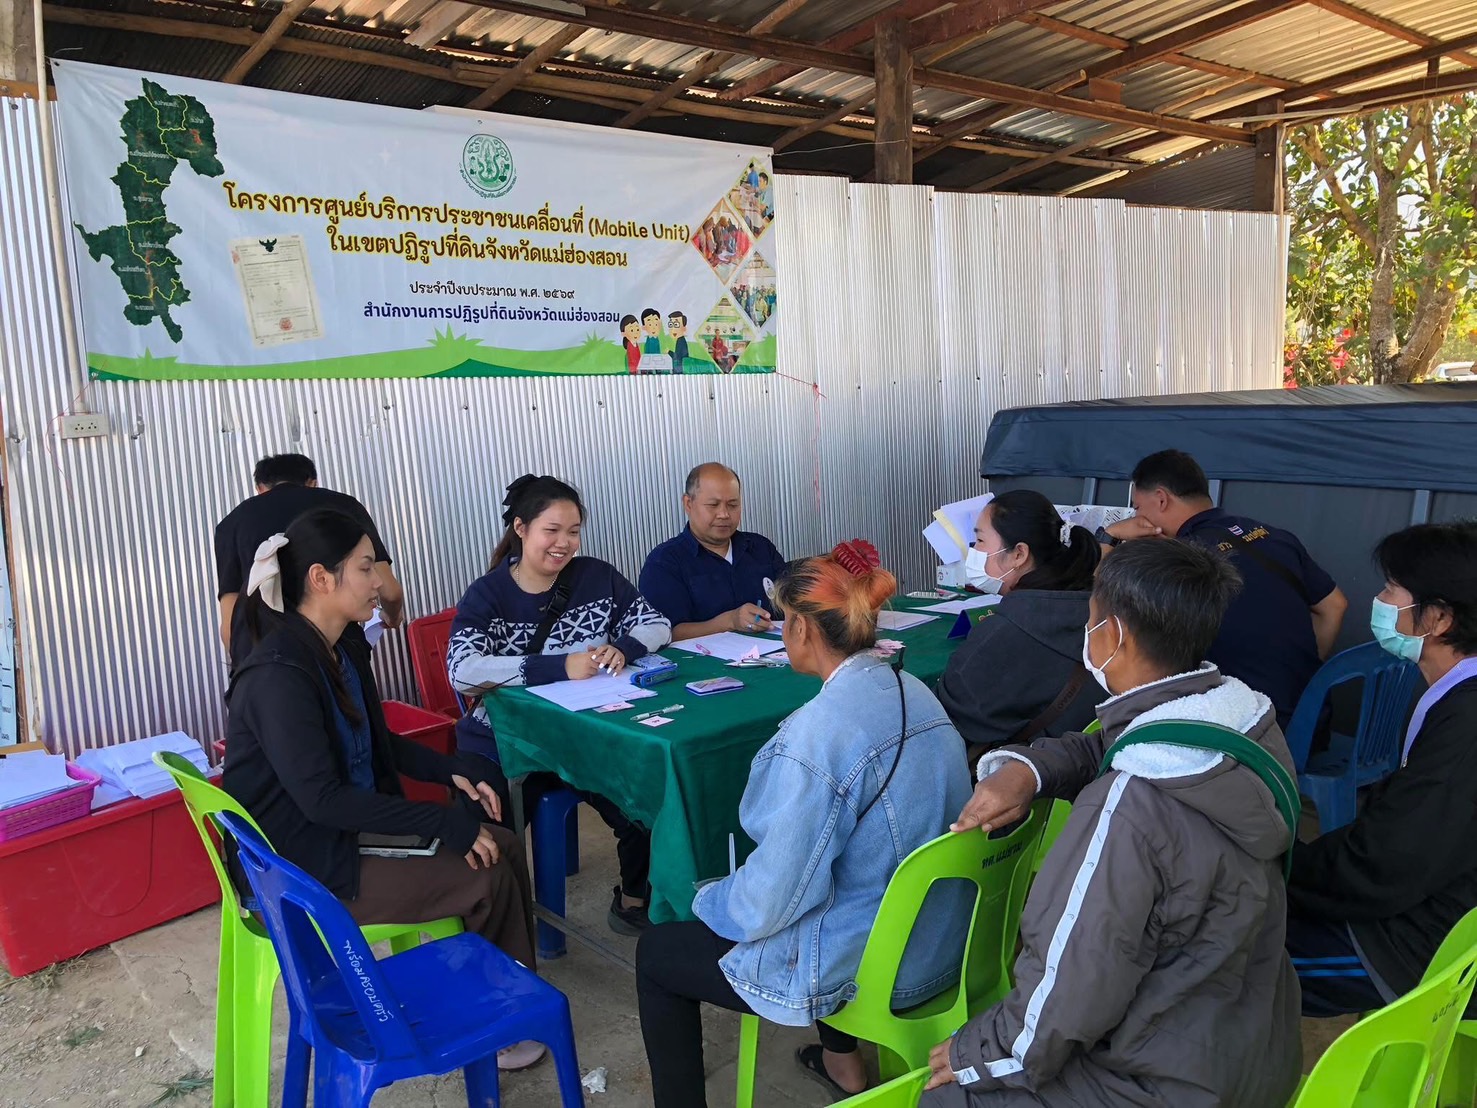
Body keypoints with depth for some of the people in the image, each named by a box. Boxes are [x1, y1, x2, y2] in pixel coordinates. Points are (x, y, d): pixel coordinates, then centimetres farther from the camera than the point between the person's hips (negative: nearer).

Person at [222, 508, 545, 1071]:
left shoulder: (344, 651, 4)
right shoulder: (279, 674, -25)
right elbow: (321, 798, -28)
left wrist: (454, 772, 0)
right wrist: (444, 823, -26)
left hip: (354, 827, 9)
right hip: (306, 867, -9)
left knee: (504, 847, -2)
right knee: (488, 876, -12)